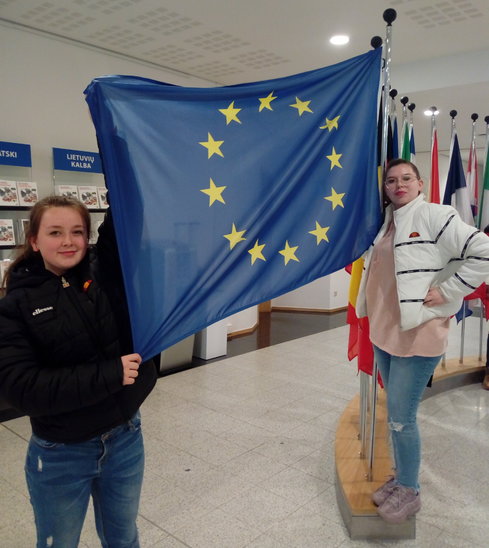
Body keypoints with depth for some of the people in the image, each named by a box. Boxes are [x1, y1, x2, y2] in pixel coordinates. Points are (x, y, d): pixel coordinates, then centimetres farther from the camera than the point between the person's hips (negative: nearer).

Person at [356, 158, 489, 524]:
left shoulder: (436, 216, -11)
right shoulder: (387, 224, 10)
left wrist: (447, 291, -16)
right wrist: (374, 321, 12)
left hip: (418, 334, -7)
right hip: (384, 331, 7)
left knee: (401, 417, 0)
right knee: (395, 414, 18)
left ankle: (409, 492, 21)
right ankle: (400, 477, 36)